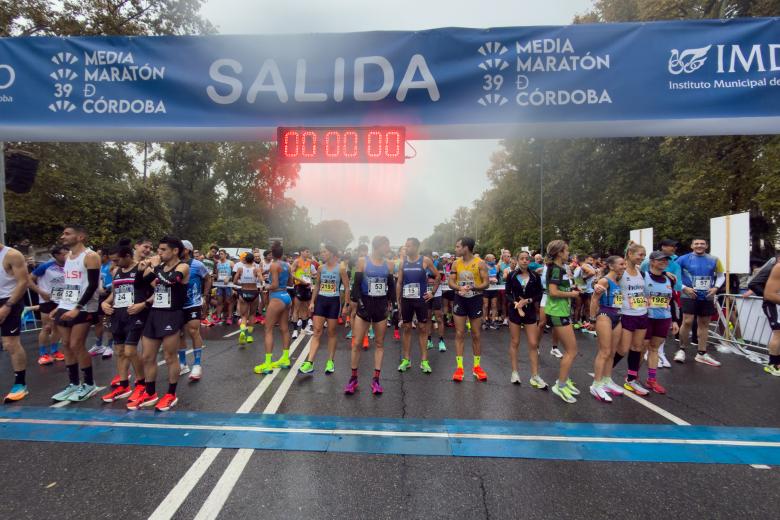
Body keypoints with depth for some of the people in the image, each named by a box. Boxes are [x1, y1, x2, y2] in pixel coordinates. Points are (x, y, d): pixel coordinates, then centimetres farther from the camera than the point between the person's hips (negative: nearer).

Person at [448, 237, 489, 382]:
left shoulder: (480, 263, -9)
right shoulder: (456, 263, 2)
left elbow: (486, 283, -10)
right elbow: (450, 282, 0)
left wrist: (473, 287, -28)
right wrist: (460, 288, -21)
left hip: (475, 300, -2)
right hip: (460, 300, 2)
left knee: (476, 335, 8)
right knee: (459, 334, 3)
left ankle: (477, 366, 22)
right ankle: (459, 367, 11)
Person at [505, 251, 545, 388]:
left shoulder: (535, 276, -1)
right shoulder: (511, 275, -3)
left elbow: (539, 294, 0)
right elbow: (507, 293, -3)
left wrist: (527, 301, -15)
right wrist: (515, 303, -19)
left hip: (530, 312, 1)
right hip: (514, 311, -1)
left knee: (533, 344, 0)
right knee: (514, 342, 7)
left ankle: (535, 376, 8)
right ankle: (515, 372, 19)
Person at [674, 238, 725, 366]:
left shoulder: (714, 260, 4)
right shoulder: (683, 259, -6)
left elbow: (721, 276, 16)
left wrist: (716, 287, -1)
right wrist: (684, 288, -12)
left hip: (707, 297, 4)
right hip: (689, 296, -4)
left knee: (704, 324, 10)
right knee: (687, 322, -13)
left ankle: (701, 354, 21)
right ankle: (681, 349, 6)